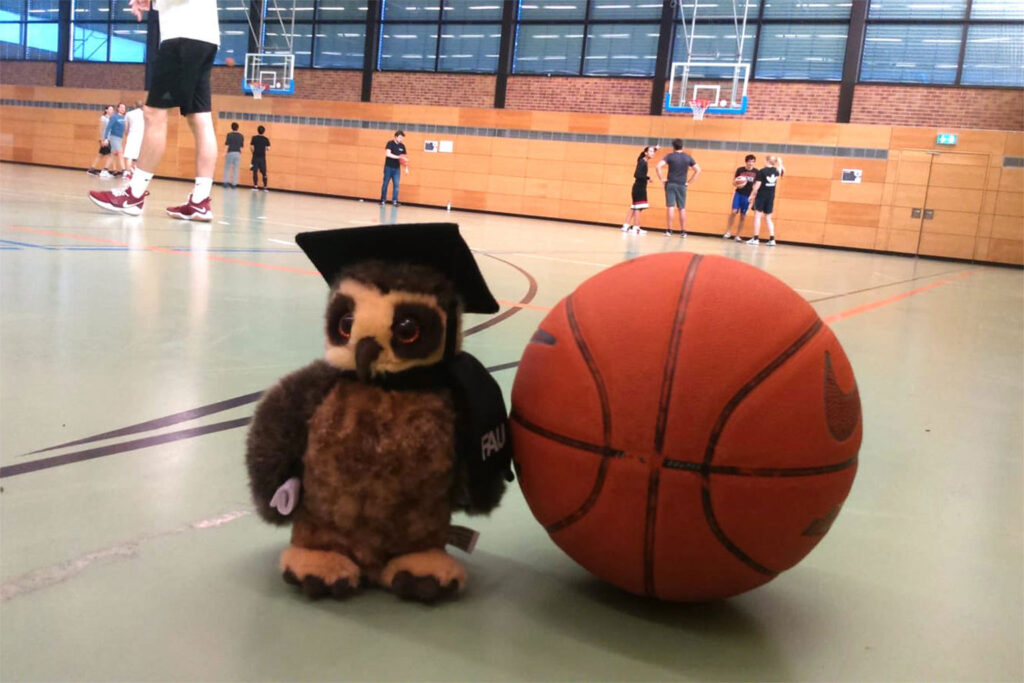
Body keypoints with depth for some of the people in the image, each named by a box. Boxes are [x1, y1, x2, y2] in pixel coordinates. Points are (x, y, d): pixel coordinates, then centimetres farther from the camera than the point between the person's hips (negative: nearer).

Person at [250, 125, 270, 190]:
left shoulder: (254, 138, -3)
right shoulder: (266, 139, -1)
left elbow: (251, 147, -4)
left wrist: (253, 152, 14)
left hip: (255, 157, -1)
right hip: (263, 157, 1)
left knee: (255, 171, 0)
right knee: (264, 172, 8)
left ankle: (255, 186, -6)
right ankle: (265, 187, 9)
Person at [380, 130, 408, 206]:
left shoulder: (402, 146, 7)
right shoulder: (390, 143, -7)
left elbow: (404, 158, 13)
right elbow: (388, 154, -19)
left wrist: (406, 167, 3)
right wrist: (399, 157, -26)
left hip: (397, 168, 3)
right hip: (388, 167, -3)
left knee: (396, 185, -5)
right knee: (385, 184, 3)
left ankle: (394, 201, -4)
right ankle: (383, 200, 12)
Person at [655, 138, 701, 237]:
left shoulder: (670, 156, -2)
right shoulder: (688, 157, 6)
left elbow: (658, 167, -14)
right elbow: (698, 170, 7)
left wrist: (662, 179, -5)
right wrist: (689, 182, 8)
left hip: (671, 184, -2)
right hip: (682, 185, 2)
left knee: (671, 206, -3)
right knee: (682, 208, 8)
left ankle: (669, 230, -7)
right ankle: (683, 231, 11)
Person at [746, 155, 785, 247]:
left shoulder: (762, 171, -12)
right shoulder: (776, 171, 4)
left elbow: (757, 185, -12)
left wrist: (752, 194, -3)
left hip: (761, 195, -6)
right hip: (771, 196, 6)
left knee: (757, 216, -2)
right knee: (768, 218, 11)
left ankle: (756, 238, -6)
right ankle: (772, 239, 4)